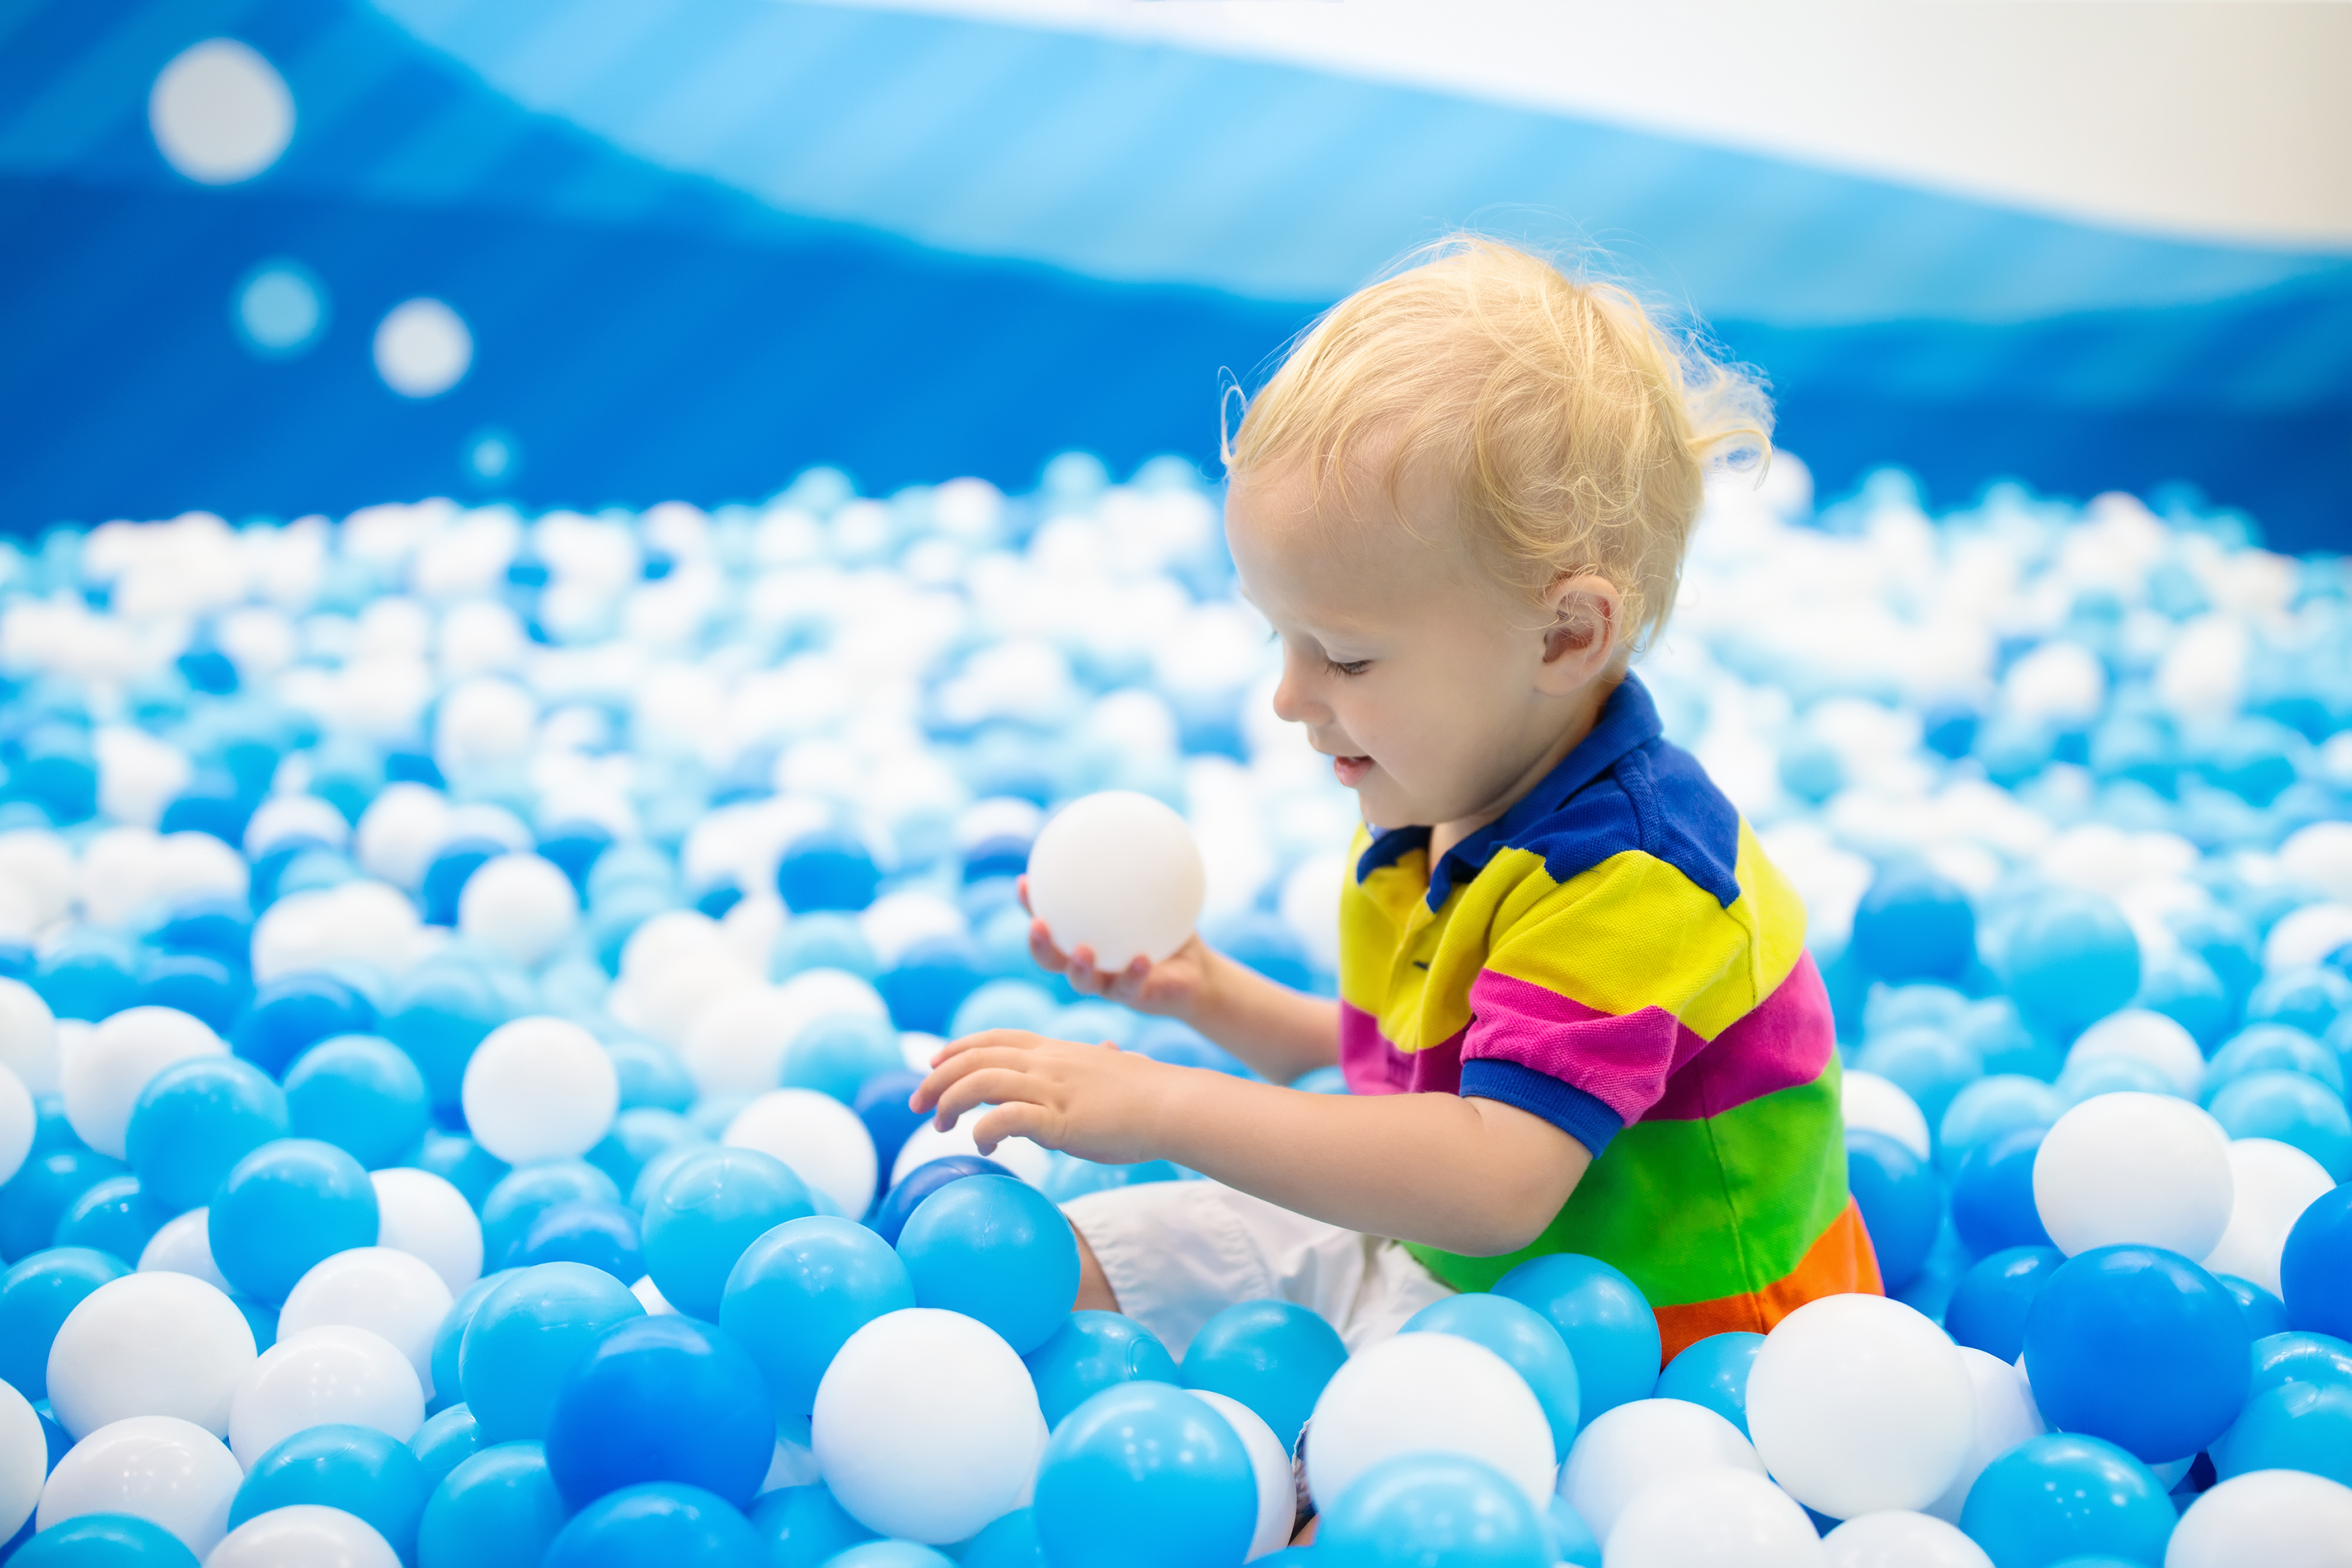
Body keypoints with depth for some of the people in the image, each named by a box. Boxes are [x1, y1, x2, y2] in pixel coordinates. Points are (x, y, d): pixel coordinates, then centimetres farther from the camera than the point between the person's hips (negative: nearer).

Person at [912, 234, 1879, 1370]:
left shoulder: (1626, 874, -29)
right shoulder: (1444, 807, 1)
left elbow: (1491, 1186, -39)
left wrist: (1161, 1106, -37)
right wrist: (1212, 997, 6)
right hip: (1437, 1271, 9)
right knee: (1061, 1261, 9)